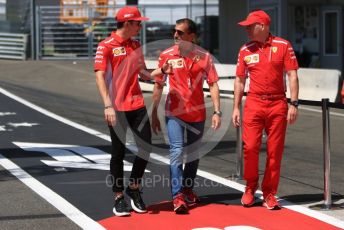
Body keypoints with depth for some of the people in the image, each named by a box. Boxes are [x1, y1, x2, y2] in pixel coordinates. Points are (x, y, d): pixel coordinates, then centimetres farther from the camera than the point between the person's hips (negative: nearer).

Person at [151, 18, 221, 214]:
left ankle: (188, 190, 31)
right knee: (177, 151, -13)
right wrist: (154, 114, 4)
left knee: (193, 153, 14)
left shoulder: (204, 56, -3)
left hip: (197, 113, 2)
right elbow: (159, 86, 3)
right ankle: (178, 196, -14)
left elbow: (213, 85, -2)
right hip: (174, 113, -2)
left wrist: (217, 112, -10)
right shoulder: (167, 56, -3)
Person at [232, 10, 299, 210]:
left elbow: (292, 75, -1)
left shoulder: (283, 46, 0)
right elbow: (240, 80, 13)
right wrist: (236, 108, 9)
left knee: (275, 151, 1)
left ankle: (270, 193, 12)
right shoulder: (245, 50, 7)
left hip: (278, 104, -1)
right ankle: (250, 188, 14)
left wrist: (294, 104, -8)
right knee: (250, 147, -7)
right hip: (253, 104, 1)